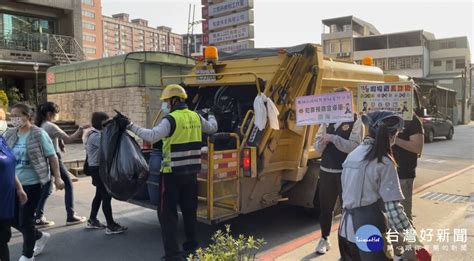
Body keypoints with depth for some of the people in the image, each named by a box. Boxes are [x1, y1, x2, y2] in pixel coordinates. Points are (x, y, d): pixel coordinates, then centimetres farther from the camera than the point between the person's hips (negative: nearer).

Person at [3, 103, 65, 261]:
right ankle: (40, 237, 37)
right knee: (14, 219, 13)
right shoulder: (9, 134, 3)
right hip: (13, 184, 6)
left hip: (32, 184, -6)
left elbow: (52, 156, -9)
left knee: (25, 220, 2)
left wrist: (57, 178, -12)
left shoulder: (38, 134, -12)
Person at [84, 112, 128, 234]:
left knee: (100, 194, 17)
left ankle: (92, 221, 29)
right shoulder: (95, 136, -18)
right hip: (97, 168, -10)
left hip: (100, 167, 10)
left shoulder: (97, 133, 14)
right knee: (107, 196, -8)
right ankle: (111, 226, -4)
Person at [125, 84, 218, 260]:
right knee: (189, 210, 17)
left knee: (167, 213, 1)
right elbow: (212, 128, 26)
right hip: (191, 172, 7)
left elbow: (151, 136, -26)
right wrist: (211, 116, 47)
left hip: (172, 173, -7)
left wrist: (131, 126, -18)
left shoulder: (171, 119, -14)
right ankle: (191, 247, 28)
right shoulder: (196, 117, 8)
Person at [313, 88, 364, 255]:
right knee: (325, 206, 15)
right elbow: (316, 145, 7)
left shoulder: (356, 122, -8)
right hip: (326, 170, 5)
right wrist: (322, 142, -15)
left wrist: (333, 138, -24)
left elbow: (354, 147, -21)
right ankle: (324, 239, 32)